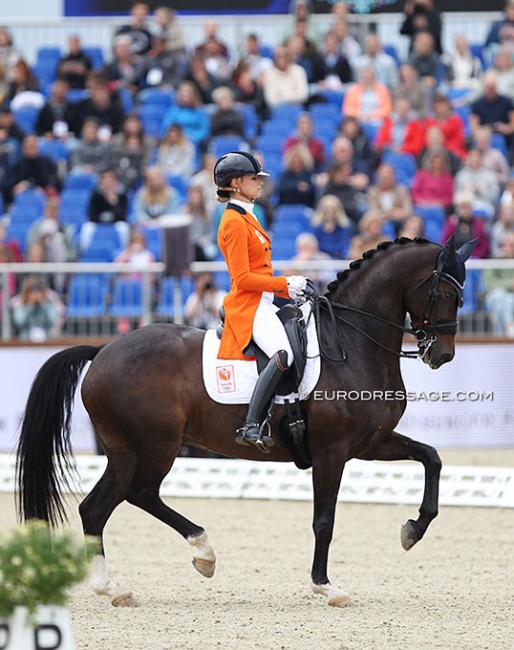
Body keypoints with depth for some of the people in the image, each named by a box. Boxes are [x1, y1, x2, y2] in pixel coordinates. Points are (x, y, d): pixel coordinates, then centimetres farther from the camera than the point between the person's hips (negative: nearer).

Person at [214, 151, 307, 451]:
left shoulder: (246, 218, 20)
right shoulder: (234, 222, -11)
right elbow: (243, 278, -18)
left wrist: (289, 289, 12)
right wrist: (285, 284, -13)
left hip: (263, 303, 11)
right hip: (247, 305, -11)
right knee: (283, 353, -32)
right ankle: (250, 427, -37)